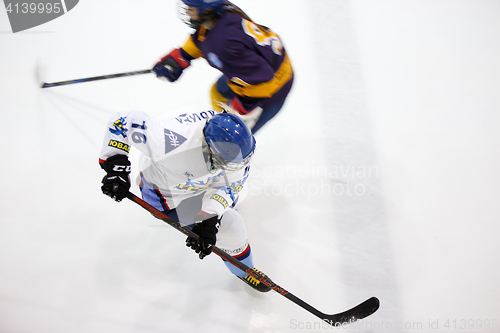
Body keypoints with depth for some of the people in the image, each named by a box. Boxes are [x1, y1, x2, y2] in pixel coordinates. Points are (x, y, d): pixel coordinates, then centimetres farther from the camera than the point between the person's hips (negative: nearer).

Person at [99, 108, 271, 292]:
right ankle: (243, 269, 27)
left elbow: (227, 183, -20)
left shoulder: (235, 138, -32)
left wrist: (210, 218, -31)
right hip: (165, 188, -5)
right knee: (230, 227, -4)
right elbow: (122, 121, -37)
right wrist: (116, 166, -35)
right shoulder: (172, 143, -48)